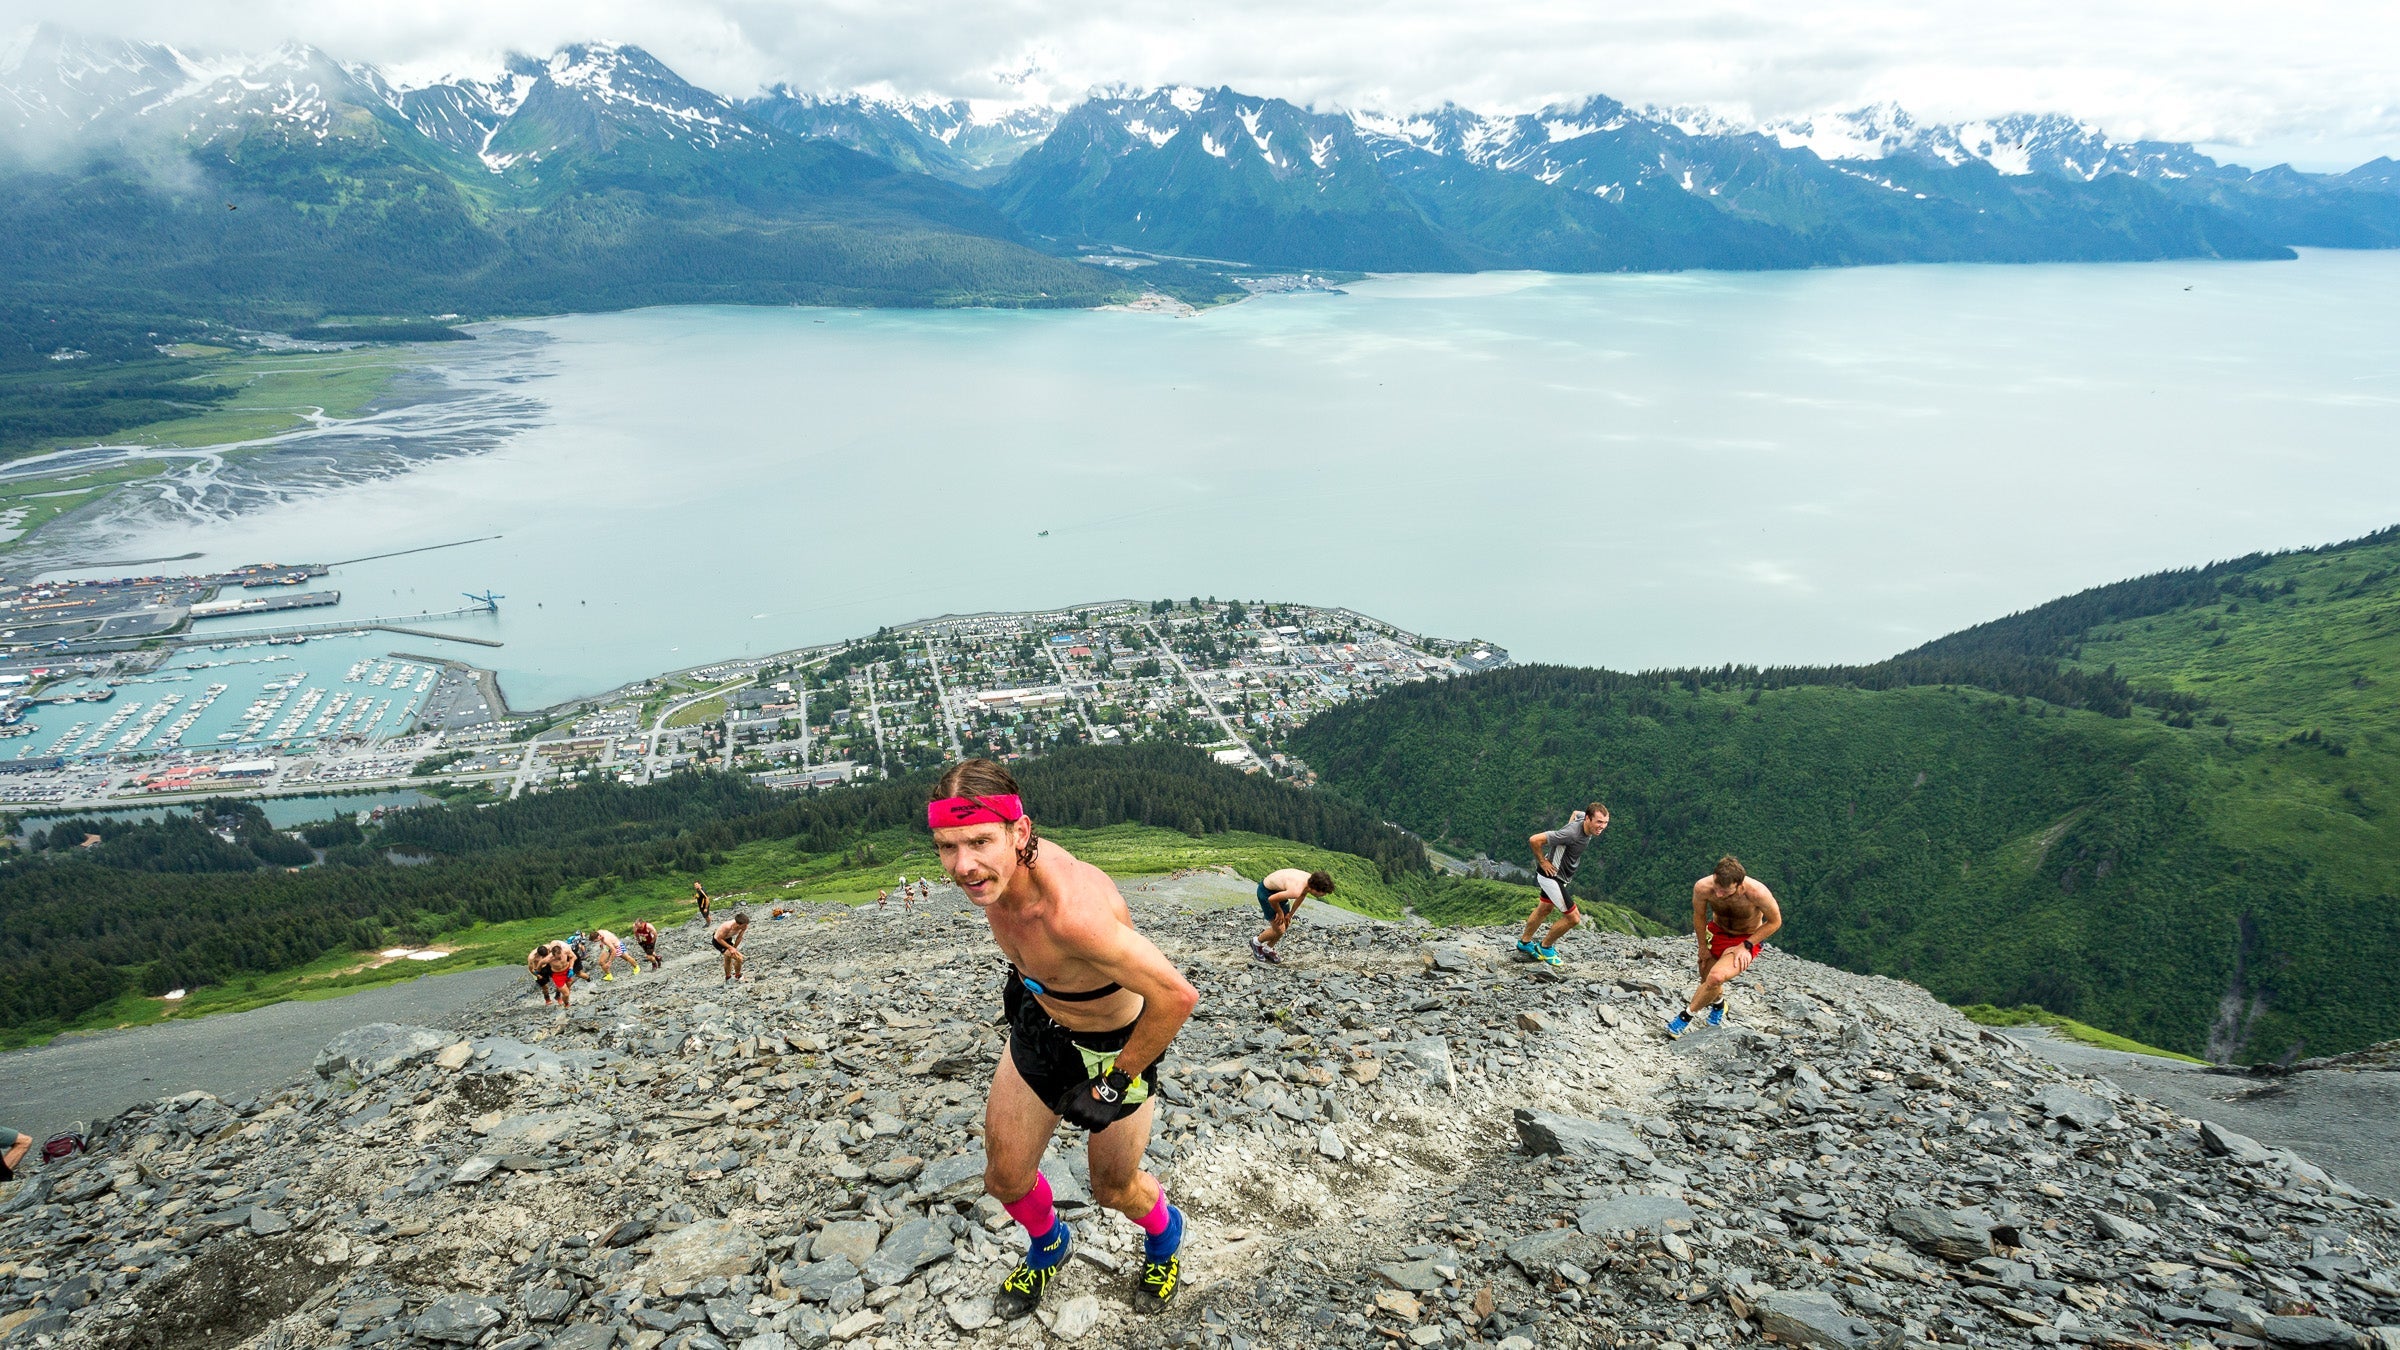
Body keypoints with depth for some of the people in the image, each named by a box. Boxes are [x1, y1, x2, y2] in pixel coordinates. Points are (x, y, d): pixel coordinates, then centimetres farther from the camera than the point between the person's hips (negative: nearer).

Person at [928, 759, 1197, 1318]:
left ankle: (1164, 1233, 53)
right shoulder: (994, 865, -20)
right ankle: (1048, 1245, 50)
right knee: (1004, 1178, 15)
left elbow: (1176, 996, -38)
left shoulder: (1072, 911, -44)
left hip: (1115, 1045, -6)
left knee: (1114, 1189, 17)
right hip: (1040, 1025, 6)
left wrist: (1114, 1084, -24)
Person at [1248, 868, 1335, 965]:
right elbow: (1272, 899, -30)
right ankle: (1256, 942, 22)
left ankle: (1268, 949, 36)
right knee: (1279, 930, -4)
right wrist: (1280, 912, -12)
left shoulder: (1311, 879, -14)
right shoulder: (1296, 891, -40)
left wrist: (1290, 914, 13)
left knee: (1286, 925, 15)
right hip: (1266, 892, -8)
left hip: (1277, 889, 8)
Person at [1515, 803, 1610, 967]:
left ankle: (1524, 943, 43)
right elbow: (1535, 840, -34)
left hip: (1560, 876, 9)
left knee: (1544, 910, 25)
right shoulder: (1571, 833, -34)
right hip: (1552, 876, -9)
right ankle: (1545, 947, 16)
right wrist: (1542, 862, -20)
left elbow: (1576, 813, 20)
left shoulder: (1584, 818, -8)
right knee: (1573, 918, -4)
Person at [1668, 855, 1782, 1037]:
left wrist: (1745, 946, -18)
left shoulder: (1758, 893, -36)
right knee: (1707, 982, 16)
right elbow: (1699, 916, -5)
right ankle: (1718, 1004, 53)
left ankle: (1688, 1014, -1)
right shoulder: (1702, 887, -29)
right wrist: (1703, 947, 4)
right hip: (1716, 932, 4)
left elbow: (1775, 922, -15)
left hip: (1747, 940, -4)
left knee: (1716, 977, -26)